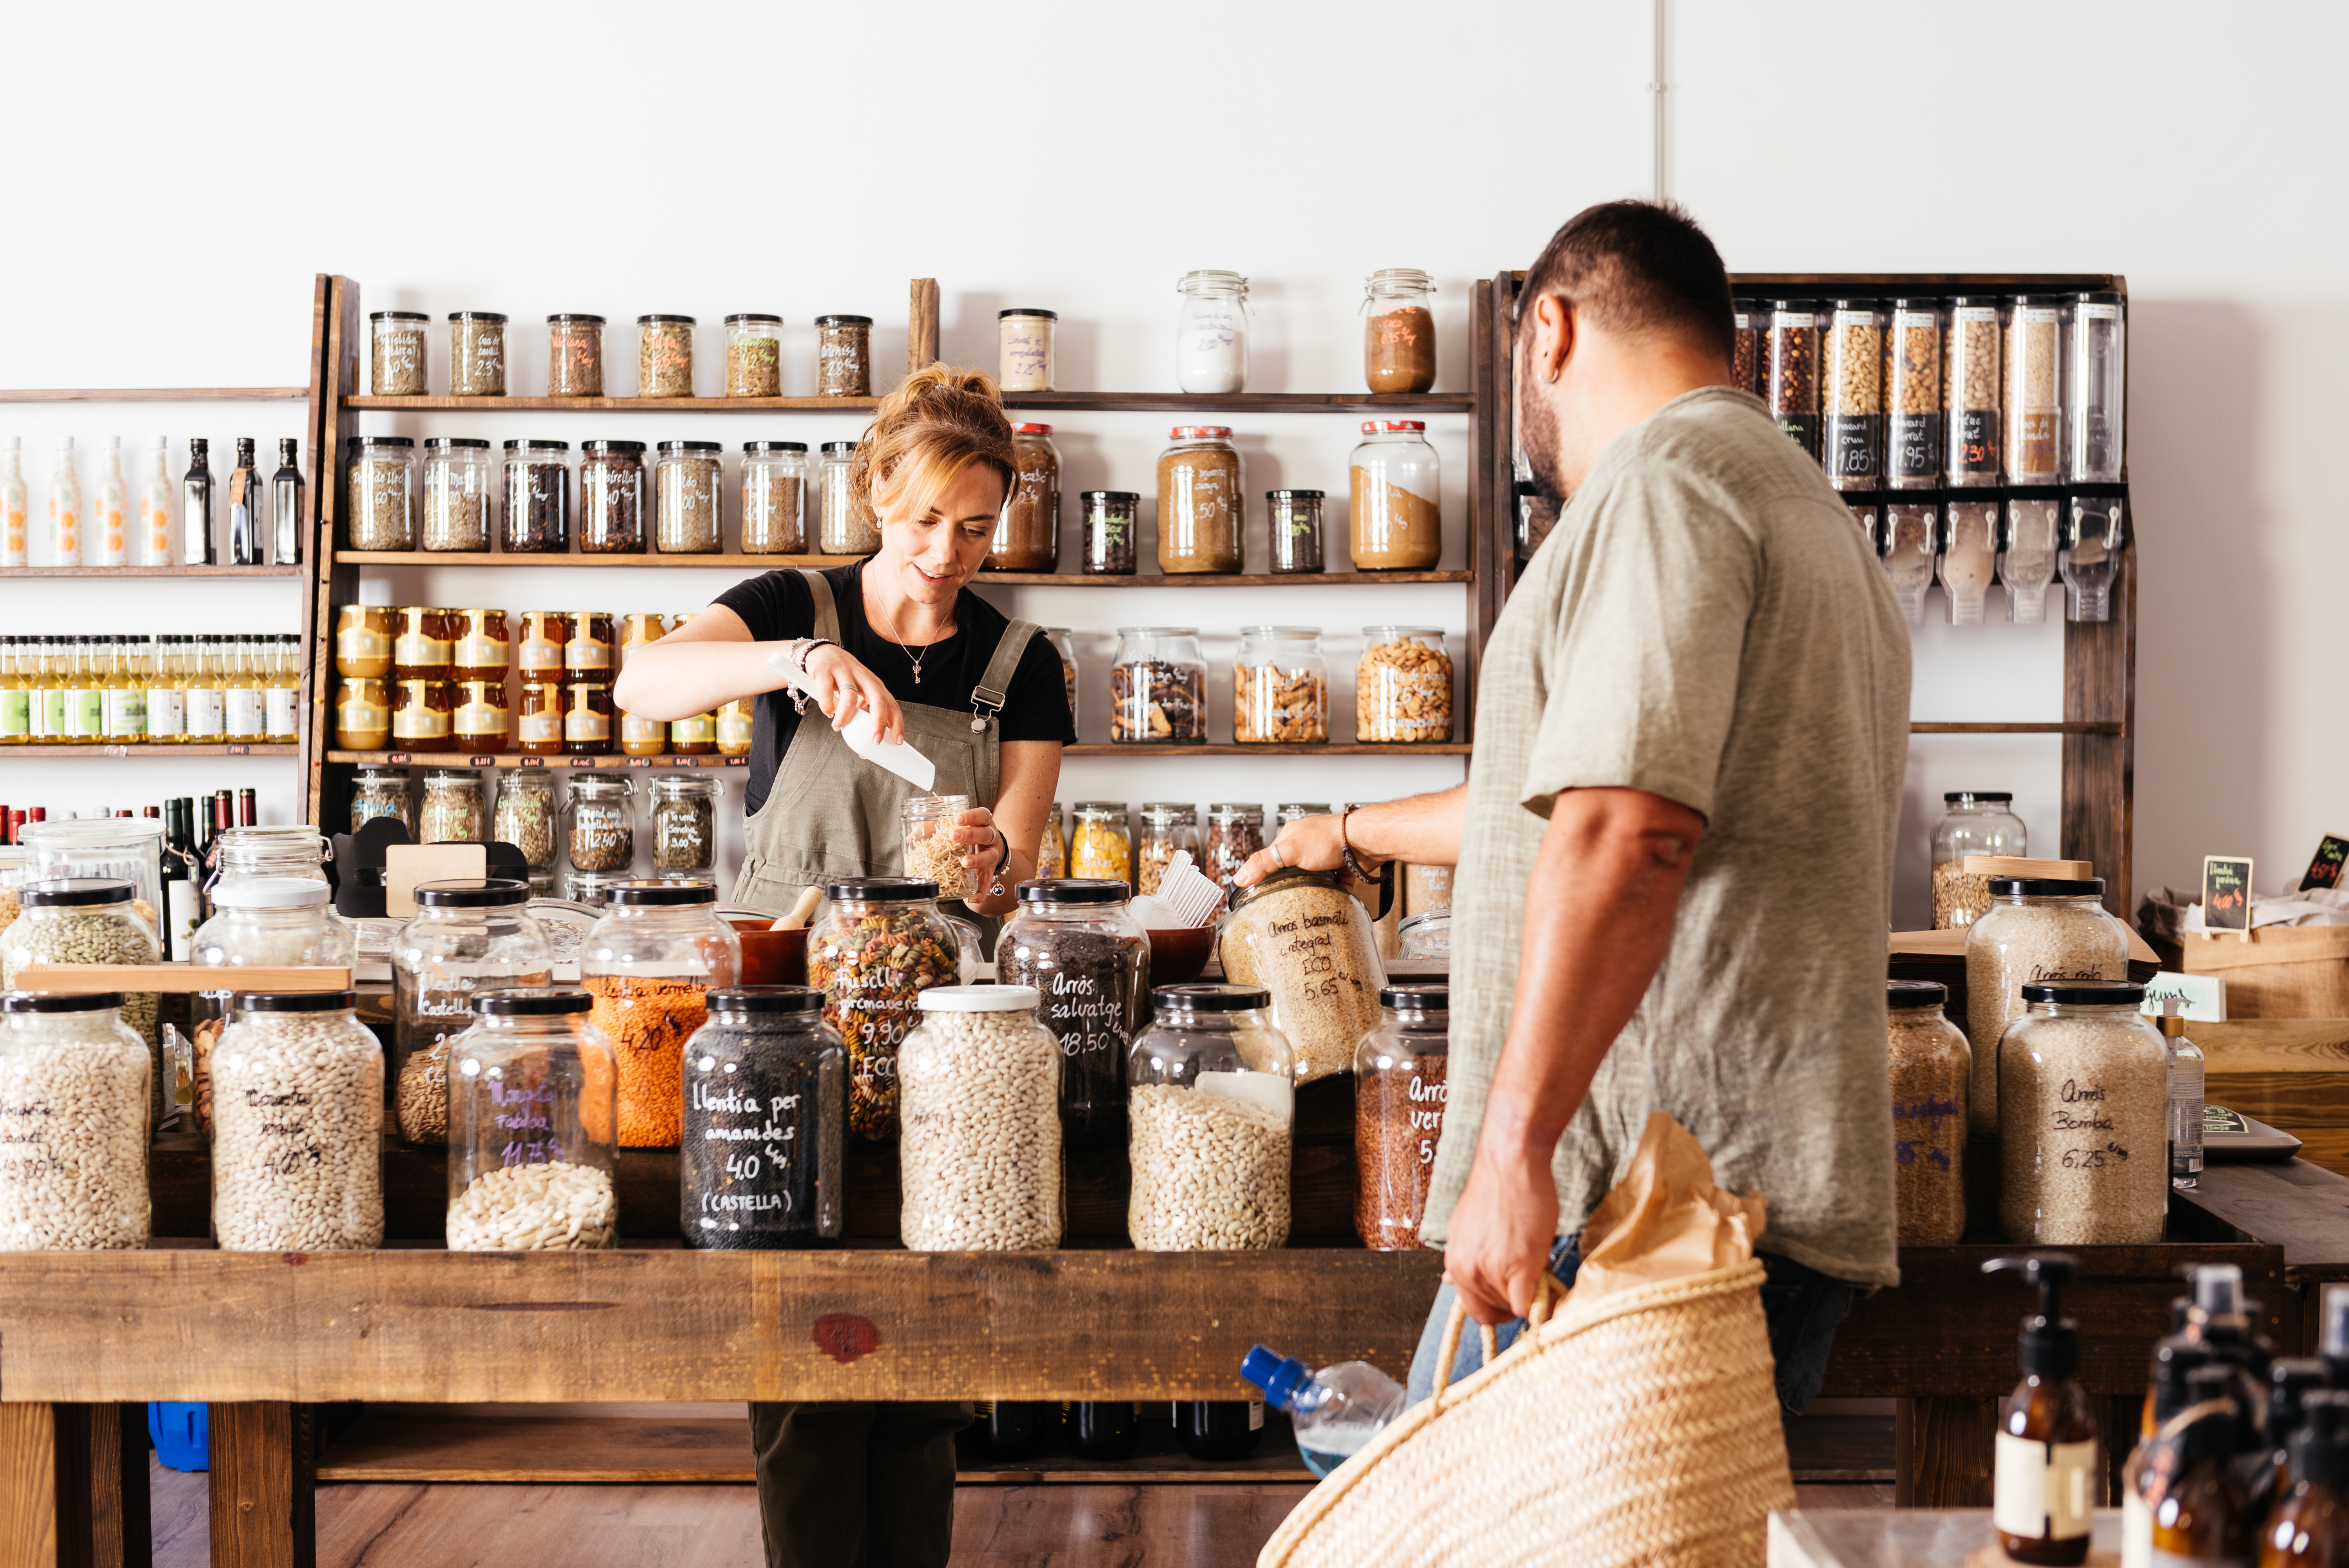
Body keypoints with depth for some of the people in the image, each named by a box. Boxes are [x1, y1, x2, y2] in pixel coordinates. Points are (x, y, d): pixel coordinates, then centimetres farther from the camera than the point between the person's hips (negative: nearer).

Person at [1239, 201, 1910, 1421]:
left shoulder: (1662, 481, -8)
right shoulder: (1797, 499, 26)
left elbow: (1624, 837, -22)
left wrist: (1513, 1147, -23)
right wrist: (1359, 835, 50)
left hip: (1650, 1205, -10)